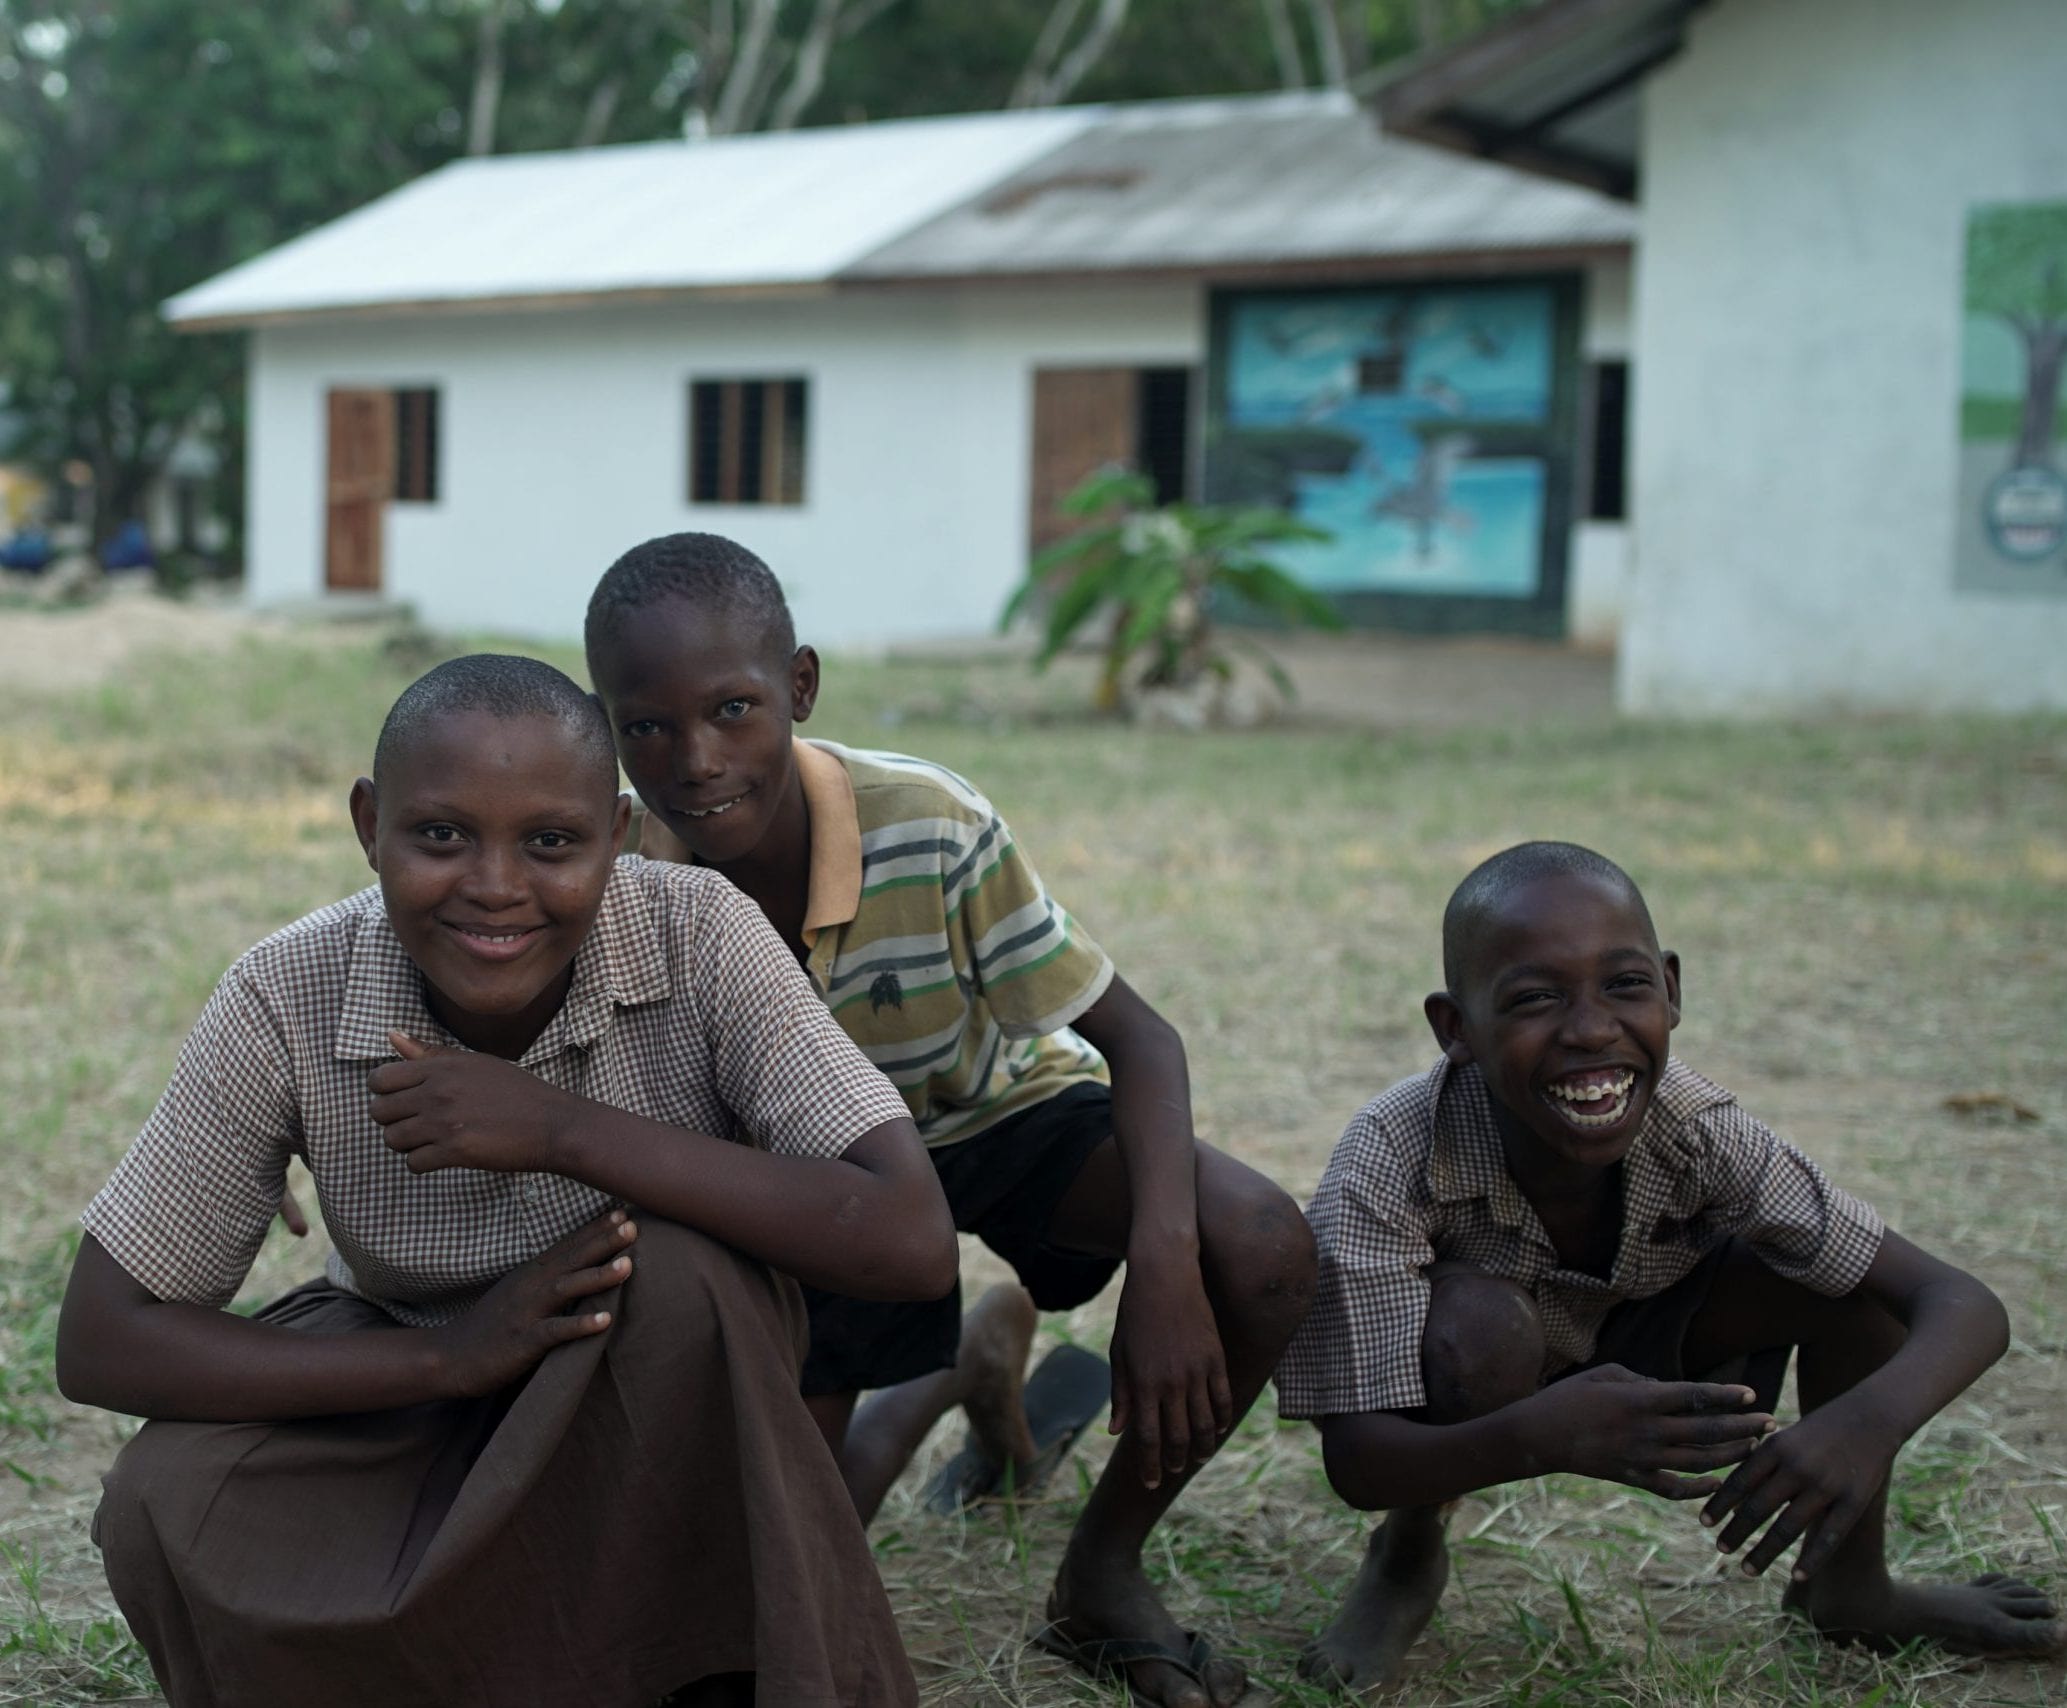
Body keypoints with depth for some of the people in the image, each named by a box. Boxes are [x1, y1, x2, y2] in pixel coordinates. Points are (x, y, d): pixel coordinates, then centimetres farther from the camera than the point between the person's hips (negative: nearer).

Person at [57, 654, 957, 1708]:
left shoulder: (698, 936, -25)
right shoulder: (285, 1001, -22)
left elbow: (912, 1243, -33)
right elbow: (99, 1341, -19)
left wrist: (561, 1129, -37)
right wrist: (451, 1356, -31)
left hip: (686, 1377, -1)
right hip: (429, 1373, 1)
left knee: (681, 1270, -34)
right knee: (165, 1520, -27)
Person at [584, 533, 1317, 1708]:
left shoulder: (930, 827, -34)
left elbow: (1135, 1035, -27)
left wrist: (1164, 1263, -42)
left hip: (999, 1107, -2)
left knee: (1264, 1255, -31)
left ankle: (1104, 1568, -5)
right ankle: (947, 1375, 35)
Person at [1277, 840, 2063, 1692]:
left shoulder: (1696, 1134, -28)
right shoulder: (1387, 1162, -36)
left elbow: (1966, 1306, -28)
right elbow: (1354, 1464, -36)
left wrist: (1869, 1419, -51)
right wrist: (1540, 1437, -56)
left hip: (1628, 1353, 3)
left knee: (1852, 1272, -19)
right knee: (1477, 1323, -36)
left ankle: (1849, 1588, 5)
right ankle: (1405, 1563, -4)